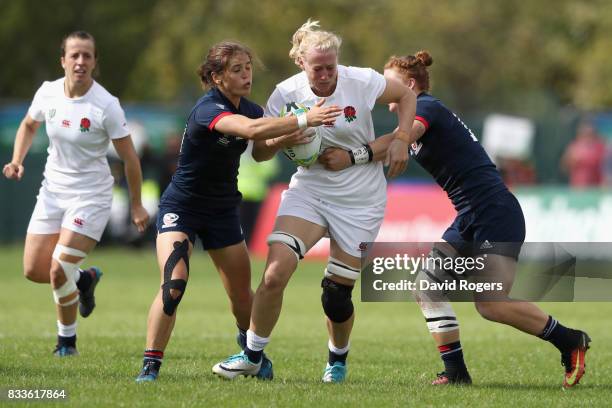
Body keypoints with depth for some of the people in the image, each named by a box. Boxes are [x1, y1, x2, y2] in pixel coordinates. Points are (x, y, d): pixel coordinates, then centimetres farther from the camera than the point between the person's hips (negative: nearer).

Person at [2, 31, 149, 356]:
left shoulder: (106, 106, -18)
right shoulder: (48, 93, -5)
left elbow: (128, 156, -9)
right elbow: (29, 125, 17)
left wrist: (136, 205, -3)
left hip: (91, 196, -5)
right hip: (52, 192, 5)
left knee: (58, 271, -15)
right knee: (33, 271, 2)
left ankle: (67, 339, 9)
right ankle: (83, 278, 33)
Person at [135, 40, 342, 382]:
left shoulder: (249, 108, -2)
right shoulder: (209, 108, -26)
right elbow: (250, 129, -44)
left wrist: (285, 139, -14)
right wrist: (305, 119, -47)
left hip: (223, 210, 7)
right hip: (181, 208, -7)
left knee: (242, 295, 9)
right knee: (173, 284, -24)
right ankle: (150, 367, -18)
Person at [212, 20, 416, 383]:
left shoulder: (362, 82, -13)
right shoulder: (287, 93, -9)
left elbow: (407, 95, 5)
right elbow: (260, 152, -3)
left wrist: (401, 140, -7)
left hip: (360, 202, -1)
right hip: (309, 191, 1)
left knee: (337, 294, 0)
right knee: (275, 272, -19)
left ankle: (338, 359, 30)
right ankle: (253, 356, -2)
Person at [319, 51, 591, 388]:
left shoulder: (427, 107, -10)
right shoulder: (420, 116, 19)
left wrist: (351, 157, -37)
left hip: (495, 212, -10)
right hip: (469, 220, 10)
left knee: (492, 305, -17)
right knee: (428, 287, 0)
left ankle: (570, 341, -1)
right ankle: (456, 372, 1)